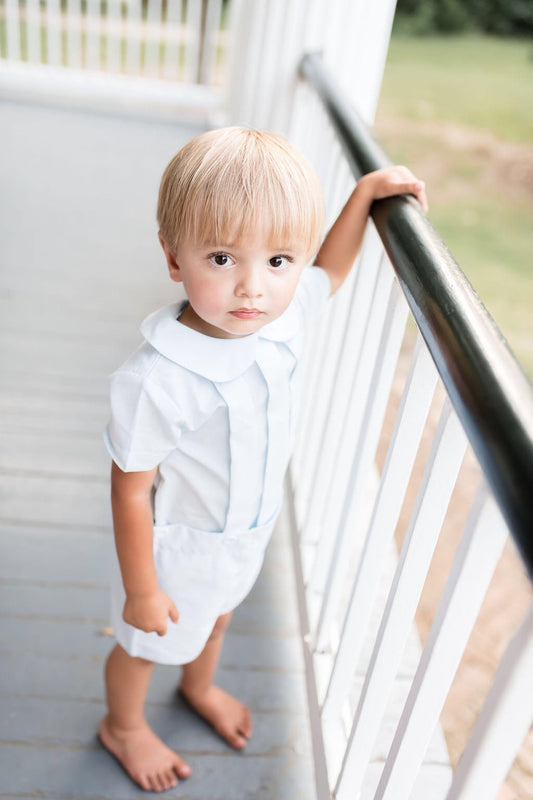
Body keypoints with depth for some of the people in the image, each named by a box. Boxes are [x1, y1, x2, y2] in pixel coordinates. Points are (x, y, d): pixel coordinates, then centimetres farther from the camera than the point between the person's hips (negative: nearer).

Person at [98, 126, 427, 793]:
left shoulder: (283, 315, -21)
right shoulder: (159, 380, -40)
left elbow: (330, 271, 4)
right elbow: (131, 492, -26)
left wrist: (365, 191, -5)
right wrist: (142, 590, -15)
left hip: (249, 529, 6)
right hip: (180, 543, -6)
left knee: (217, 613, 35)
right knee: (145, 643, 24)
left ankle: (200, 687, 68)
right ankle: (123, 726, 58)